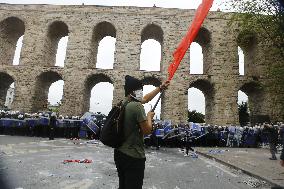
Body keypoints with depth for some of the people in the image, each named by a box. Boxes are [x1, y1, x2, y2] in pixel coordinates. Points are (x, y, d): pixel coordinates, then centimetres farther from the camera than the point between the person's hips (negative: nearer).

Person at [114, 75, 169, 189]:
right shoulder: (137, 106, -20)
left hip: (119, 153, 9)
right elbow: (147, 130, -18)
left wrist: (160, 88, 26)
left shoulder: (124, 103, 8)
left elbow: (145, 99, 20)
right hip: (133, 156, -8)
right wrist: (149, 117, 1)